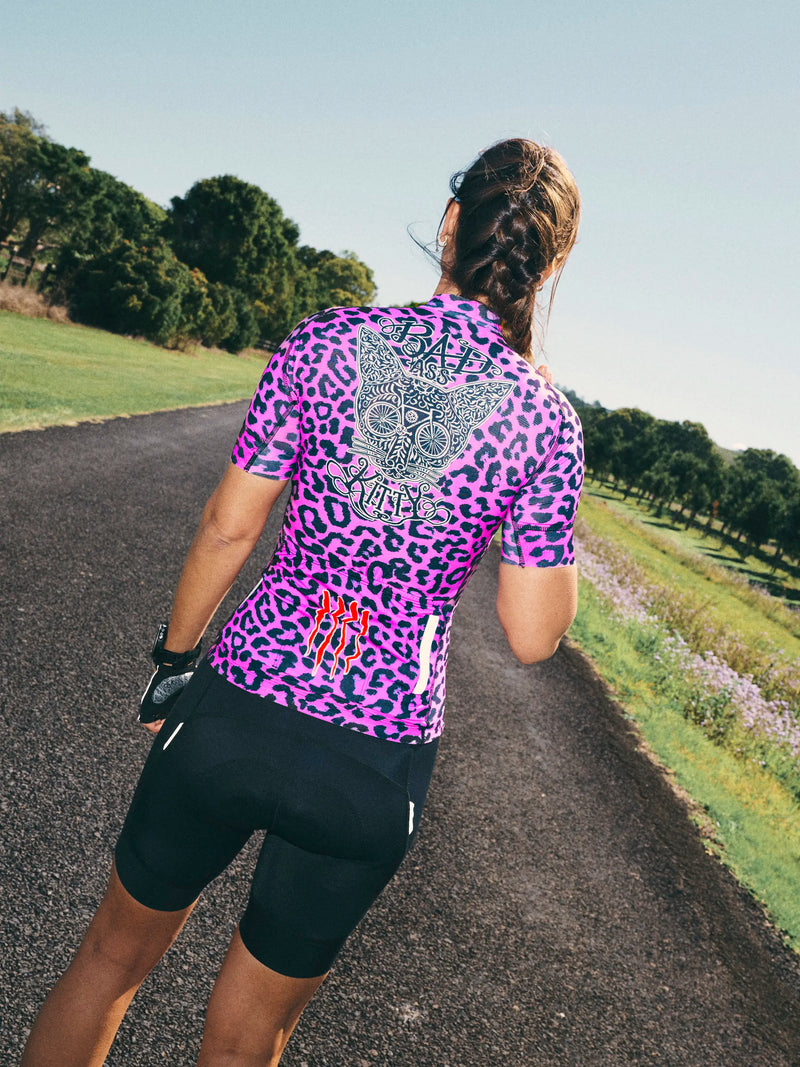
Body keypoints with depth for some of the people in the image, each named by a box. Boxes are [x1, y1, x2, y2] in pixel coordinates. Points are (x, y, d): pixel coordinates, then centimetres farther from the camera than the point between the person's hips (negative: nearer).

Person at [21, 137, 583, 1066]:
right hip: (377, 765, 1)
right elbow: (532, 638, -4)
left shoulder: (327, 341, -7)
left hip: (235, 707, 0)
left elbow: (228, 528, -4)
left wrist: (174, 658, 11)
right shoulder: (546, 421, -8)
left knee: (113, 954, 27)